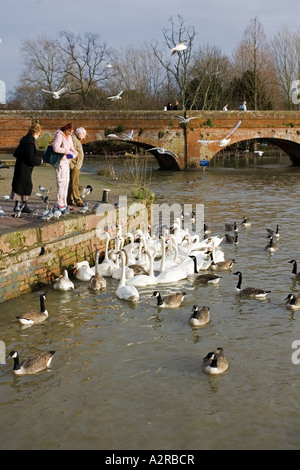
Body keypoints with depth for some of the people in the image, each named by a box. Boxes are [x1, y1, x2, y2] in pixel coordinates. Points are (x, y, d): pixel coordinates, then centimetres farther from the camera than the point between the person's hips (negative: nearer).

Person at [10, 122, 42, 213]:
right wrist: (39, 160, -8)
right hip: (25, 168, -10)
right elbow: (31, 158, -23)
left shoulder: (24, 140, 11)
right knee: (26, 186, 0)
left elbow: (16, 153, 19)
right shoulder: (30, 143, -19)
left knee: (18, 185, 14)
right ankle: (24, 206, 7)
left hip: (19, 166, 10)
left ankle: (17, 205, 20)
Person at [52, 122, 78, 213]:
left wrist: (74, 154, -8)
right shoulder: (59, 135, -12)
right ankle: (60, 205, -9)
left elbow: (72, 148, 15)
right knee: (61, 183, -10)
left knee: (66, 183, 10)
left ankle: (63, 204, 16)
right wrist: (67, 151, -22)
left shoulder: (69, 137, 13)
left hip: (67, 162, 9)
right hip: (60, 162, -9)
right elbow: (56, 148, -24)